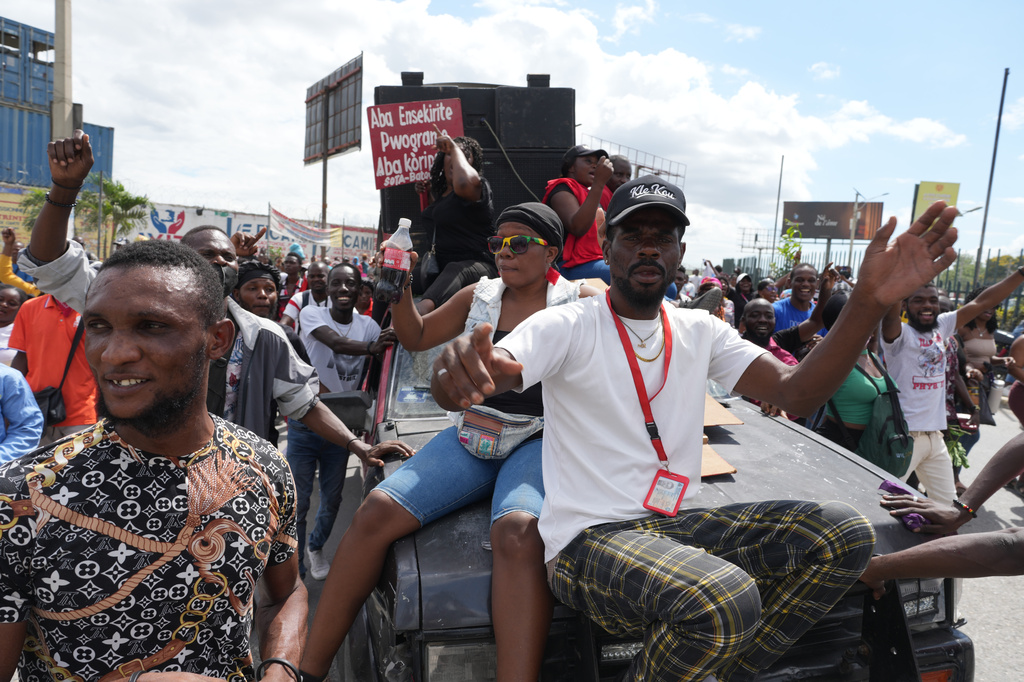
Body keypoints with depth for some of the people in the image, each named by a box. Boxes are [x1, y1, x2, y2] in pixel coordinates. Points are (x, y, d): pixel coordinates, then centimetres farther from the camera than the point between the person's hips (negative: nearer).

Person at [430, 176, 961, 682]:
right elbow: (475, 379, -23)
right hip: (588, 539, -6)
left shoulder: (700, 332, 9)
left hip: (675, 525, 6)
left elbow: (795, 392, -2)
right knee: (726, 602, -34)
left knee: (843, 533, -7)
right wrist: (457, 367, -49)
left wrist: (870, 303, -16)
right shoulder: (567, 327, -7)